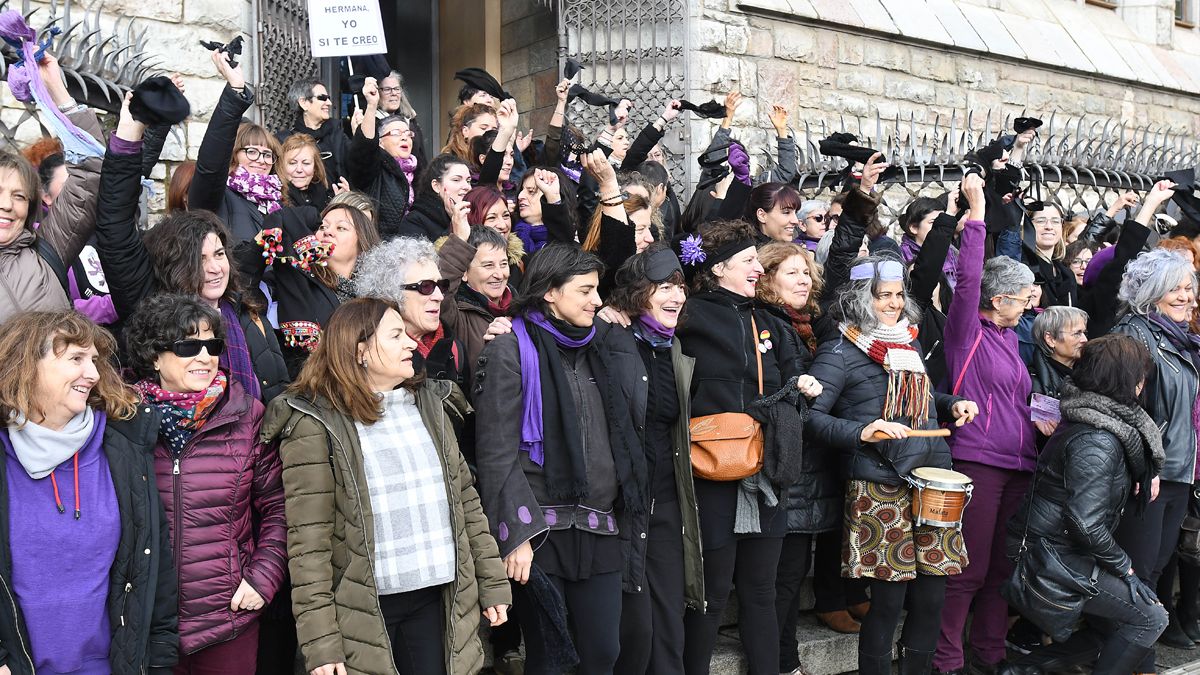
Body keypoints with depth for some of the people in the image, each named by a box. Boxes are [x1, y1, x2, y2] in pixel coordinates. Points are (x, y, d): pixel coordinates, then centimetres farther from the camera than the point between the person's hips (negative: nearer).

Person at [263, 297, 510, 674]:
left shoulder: (430, 404, 8)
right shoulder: (314, 424, -9)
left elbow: (466, 500, 11)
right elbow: (309, 541, -12)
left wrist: (492, 583, 9)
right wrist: (320, 640, -14)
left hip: (436, 600, 5)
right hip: (364, 611, -5)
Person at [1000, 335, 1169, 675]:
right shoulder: (1097, 441, -23)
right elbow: (1086, 523, -26)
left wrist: (1145, 477, 5)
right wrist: (1124, 566, -13)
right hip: (1051, 556, -10)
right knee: (1149, 618, -1)